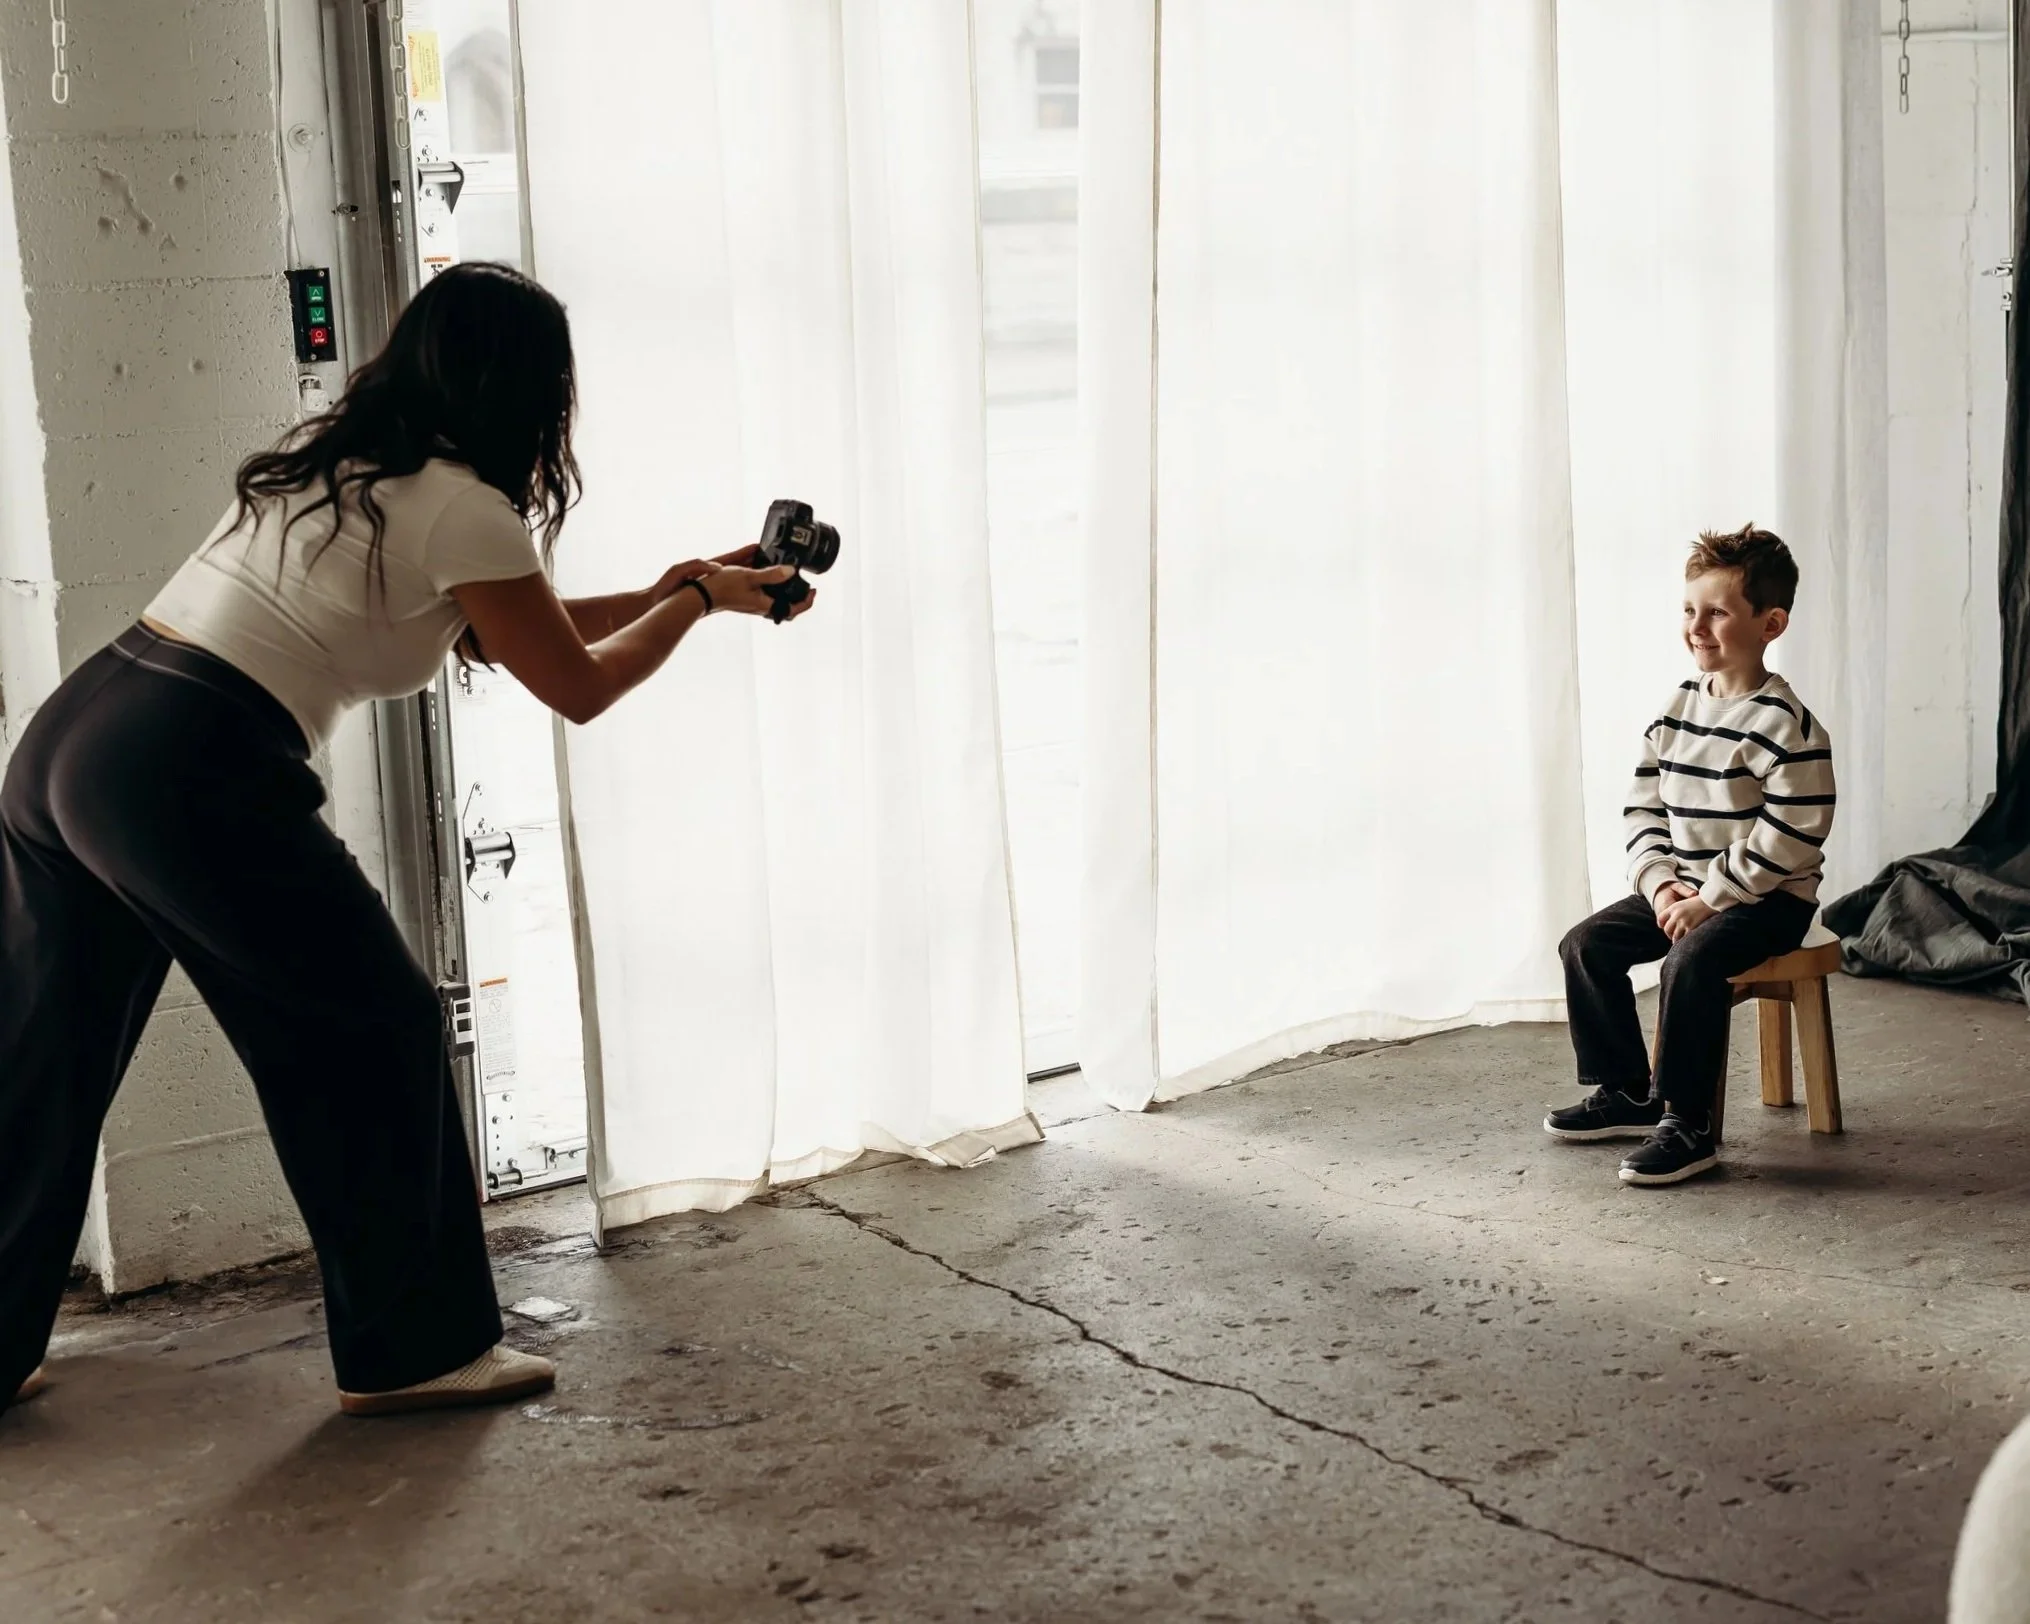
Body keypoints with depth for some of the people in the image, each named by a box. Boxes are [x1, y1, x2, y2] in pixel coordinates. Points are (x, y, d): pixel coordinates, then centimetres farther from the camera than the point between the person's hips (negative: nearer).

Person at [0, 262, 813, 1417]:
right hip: (192, 779, -9)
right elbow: (578, 685, 5)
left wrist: (674, 587, 30)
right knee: (376, 1033, 6)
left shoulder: (337, 460, 20)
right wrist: (697, 602, 20)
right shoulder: (462, 509, -7)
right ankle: (413, 1350, 15)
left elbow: (502, 630, 28)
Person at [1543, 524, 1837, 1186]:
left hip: (1768, 900, -8)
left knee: (1691, 960, -32)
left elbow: (1790, 838, -22)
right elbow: (1644, 809, 9)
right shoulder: (1678, 711, 6)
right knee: (1587, 944, 0)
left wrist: (1711, 897, -20)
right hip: (1685, 890, 8)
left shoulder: (1787, 725, -17)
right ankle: (1626, 1092, 12)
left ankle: (1686, 1125, -20)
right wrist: (1661, 884, -7)